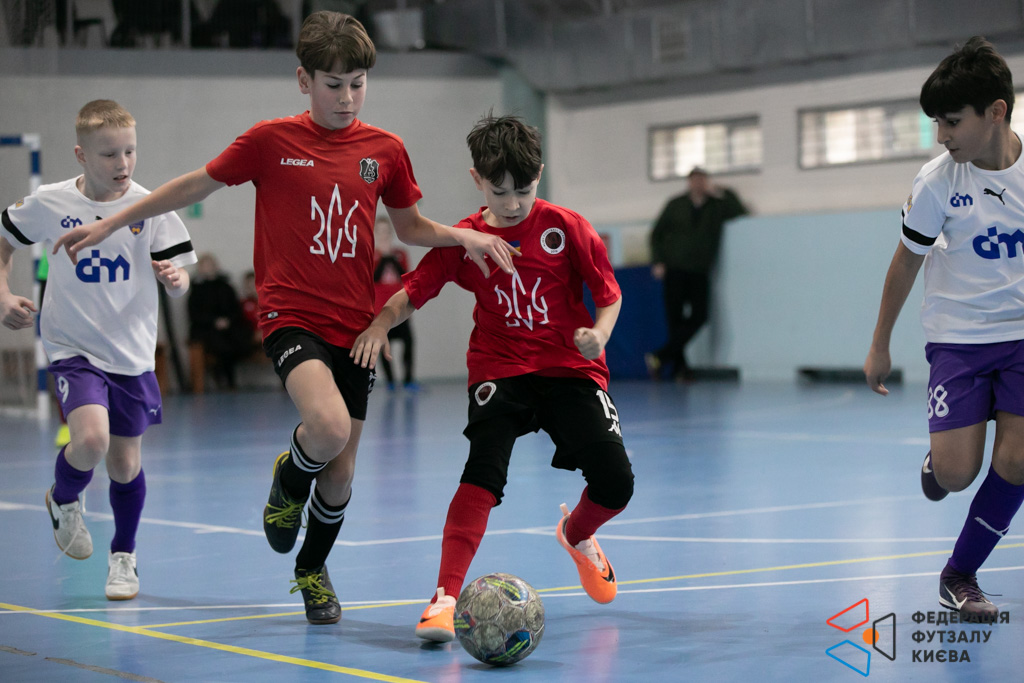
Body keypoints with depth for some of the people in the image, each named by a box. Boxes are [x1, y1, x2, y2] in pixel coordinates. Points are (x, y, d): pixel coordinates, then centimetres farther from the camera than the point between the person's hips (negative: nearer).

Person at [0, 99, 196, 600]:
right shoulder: (49, 203, -6)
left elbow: (179, 283, -6)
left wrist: (174, 279, -28)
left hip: (132, 352, 1)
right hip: (73, 347, -1)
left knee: (125, 464, 7)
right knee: (91, 439, -24)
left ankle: (123, 557, 32)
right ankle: (63, 501, 10)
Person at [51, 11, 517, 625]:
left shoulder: (385, 150, 5)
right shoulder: (271, 141, -3)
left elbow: (411, 227, 18)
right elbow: (195, 186, 7)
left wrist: (465, 235, -1)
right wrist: (111, 224, 8)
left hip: (356, 325, 3)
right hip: (292, 315, -3)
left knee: (340, 473, 7)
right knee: (329, 429, -29)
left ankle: (313, 569, 36)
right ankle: (290, 479, 7)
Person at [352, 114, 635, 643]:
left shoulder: (565, 228, -4)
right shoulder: (465, 240, -1)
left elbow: (609, 295, 1)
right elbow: (412, 292, 2)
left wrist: (599, 332, -19)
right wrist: (381, 323, -18)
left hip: (570, 368, 1)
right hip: (499, 370, 0)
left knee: (615, 484, -9)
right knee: (484, 469, -26)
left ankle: (576, 534, 30)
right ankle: (445, 597, -27)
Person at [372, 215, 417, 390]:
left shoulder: (400, 254, 9)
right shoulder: (371, 255, 2)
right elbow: (374, 278, -11)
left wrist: (393, 258, -11)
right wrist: (384, 258, -13)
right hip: (381, 308, -2)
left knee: (408, 340, -9)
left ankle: (408, 379, -3)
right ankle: (390, 381, 8)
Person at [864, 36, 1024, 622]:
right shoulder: (938, 182, -11)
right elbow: (907, 261, 2)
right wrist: (880, 345, 8)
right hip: (958, 337, -1)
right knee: (956, 475, -12)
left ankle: (960, 574, 10)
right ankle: (938, 457, 26)